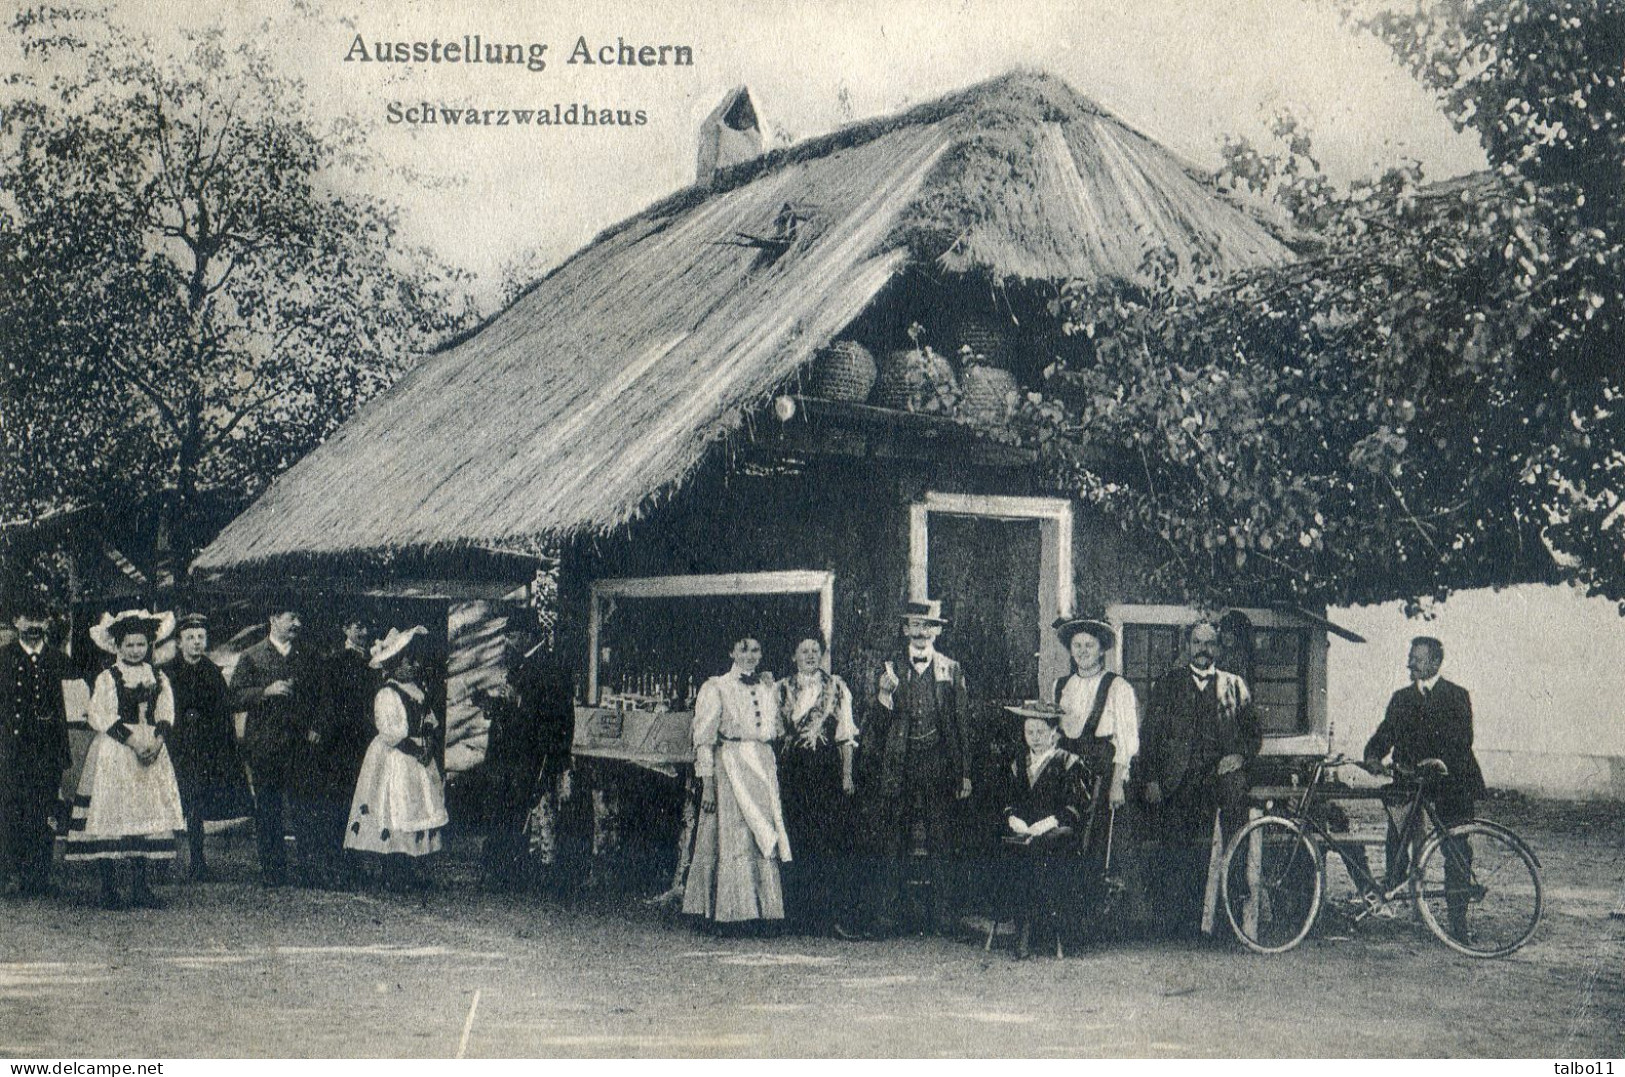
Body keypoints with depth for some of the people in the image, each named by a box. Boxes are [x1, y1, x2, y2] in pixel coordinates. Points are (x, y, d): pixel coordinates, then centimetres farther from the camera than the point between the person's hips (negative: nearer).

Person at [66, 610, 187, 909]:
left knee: (148, 815, 2)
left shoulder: (159, 679, 12)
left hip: (152, 751, 4)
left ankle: (141, 887, 7)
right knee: (111, 815, -8)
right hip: (115, 753, -4)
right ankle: (109, 889, -4)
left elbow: (166, 716, 6)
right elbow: (104, 718, -8)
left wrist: (156, 741, -12)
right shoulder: (106, 679, 0)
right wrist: (134, 742, -16)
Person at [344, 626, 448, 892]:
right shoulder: (387, 694, -14)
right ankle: (393, 875, 0)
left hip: (419, 761, 8)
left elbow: (430, 721, 17)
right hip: (394, 763, -8)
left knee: (418, 814, 7)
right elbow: (390, 733, -18)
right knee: (394, 815, -6)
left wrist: (431, 741, -1)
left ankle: (410, 870, 14)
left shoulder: (420, 689, 12)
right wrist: (416, 748, -18)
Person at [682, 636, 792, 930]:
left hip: (765, 765, 5)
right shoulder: (716, 688, 0)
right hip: (729, 764, -5)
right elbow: (704, 738, -4)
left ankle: (765, 906, 7)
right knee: (733, 837, -6)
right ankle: (730, 908, -1)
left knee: (765, 836, 3)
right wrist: (707, 783, -11)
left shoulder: (769, 688, 15)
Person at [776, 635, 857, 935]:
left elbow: (846, 734, 6)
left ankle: (826, 914, 1)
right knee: (796, 840, -1)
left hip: (828, 768, -1)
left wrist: (847, 774, -2)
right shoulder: (781, 689, 11)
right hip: (792, 769, 1)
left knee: (828, 840, -5)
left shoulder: (837, 688, 8)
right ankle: (798, 914, 6)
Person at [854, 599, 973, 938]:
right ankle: (884, 918, 5)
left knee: (940, 840, 1)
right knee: (889, 839, -2)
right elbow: (875, 726, 7)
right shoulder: (890, 668, 9)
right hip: (896, 765, 0)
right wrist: (884, 693, -13)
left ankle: (944, 917, 9)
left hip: (938, 766, 0)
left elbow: (962, 723, 8)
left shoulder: (951, 670, 9)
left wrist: (965, 773, 3)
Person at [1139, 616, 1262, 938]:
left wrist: (1241, 755, -2)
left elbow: (1254, 731, 18)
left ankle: (1193, 928, -2)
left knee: (1202, 859, -7)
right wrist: (1152, 778, 0)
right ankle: (1171, 929, -2)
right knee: (1173, 856, -7)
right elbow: (1150, 733, 9)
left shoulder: (1234, 686, 17)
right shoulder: (1167, 684, 14)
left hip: (1219, 782, 0)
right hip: (1174, 786, 0)